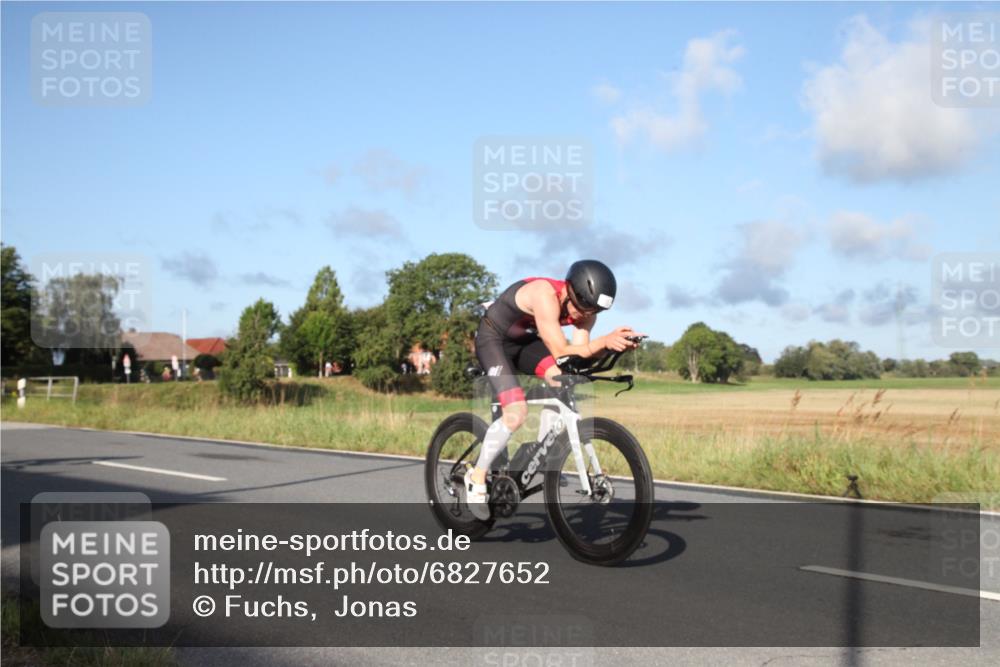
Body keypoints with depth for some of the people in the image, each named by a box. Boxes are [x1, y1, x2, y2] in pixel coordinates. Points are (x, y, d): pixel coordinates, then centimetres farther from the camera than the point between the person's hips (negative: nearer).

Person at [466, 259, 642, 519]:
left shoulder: (585, 309, -12)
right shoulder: (546, 295, -35)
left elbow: (580, 352, -20)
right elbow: (561, 352, -39)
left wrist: (613, 343, -36)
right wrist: (604, 341, -49)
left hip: (524, 341, 7)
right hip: (493, 339, -7)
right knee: (516, 413, -22)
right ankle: (477, 477, -2)